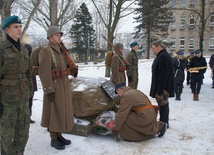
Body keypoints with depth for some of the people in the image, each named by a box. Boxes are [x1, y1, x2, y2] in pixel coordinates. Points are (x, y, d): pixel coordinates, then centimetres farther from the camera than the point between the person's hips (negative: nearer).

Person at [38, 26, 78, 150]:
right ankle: (53, 139, 13)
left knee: (63, 110, 13)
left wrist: (73, 69, -2)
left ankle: (59, 135, 25)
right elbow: (44, 72, -19)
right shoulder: (46, 51, -13)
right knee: (54, 112, 0)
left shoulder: (62, 50, 14)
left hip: (65, 84, 8)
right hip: (54, 86, -8)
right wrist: (49, 90, -23)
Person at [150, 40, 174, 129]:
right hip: (160, 87, 11)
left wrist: (160, 90, -25)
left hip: (163, 87, -11)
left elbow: (163, 75, -25)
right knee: (163, 104, 17)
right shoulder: (162, 56, 15)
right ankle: (164, 123, 27)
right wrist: (158, 89, 21)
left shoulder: (163, 57, -19)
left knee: (163, 104, -3)